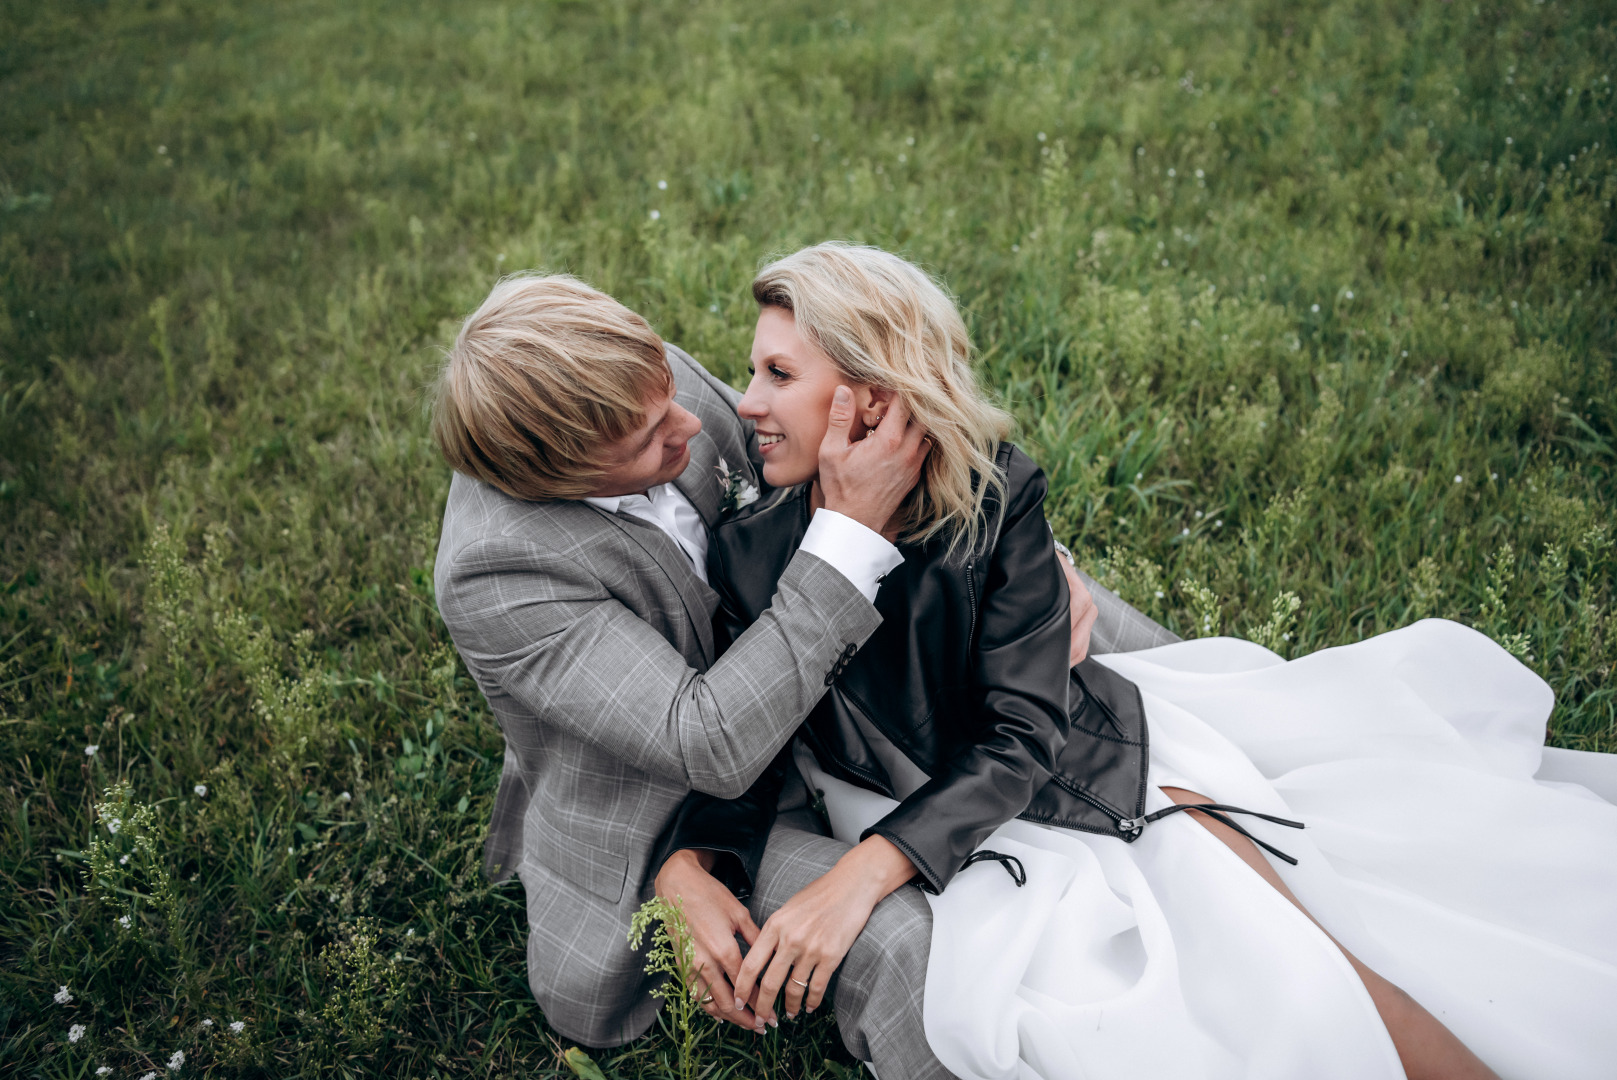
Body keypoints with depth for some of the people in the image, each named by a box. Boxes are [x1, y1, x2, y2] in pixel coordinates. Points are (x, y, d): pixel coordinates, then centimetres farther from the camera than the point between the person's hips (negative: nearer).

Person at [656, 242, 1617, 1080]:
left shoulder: (994, 495, -17)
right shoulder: (747, 555, -12)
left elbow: (1023, 734, -17)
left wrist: (866, 872, -27)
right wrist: (686, 865, -22)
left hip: (1091, 761, 1)